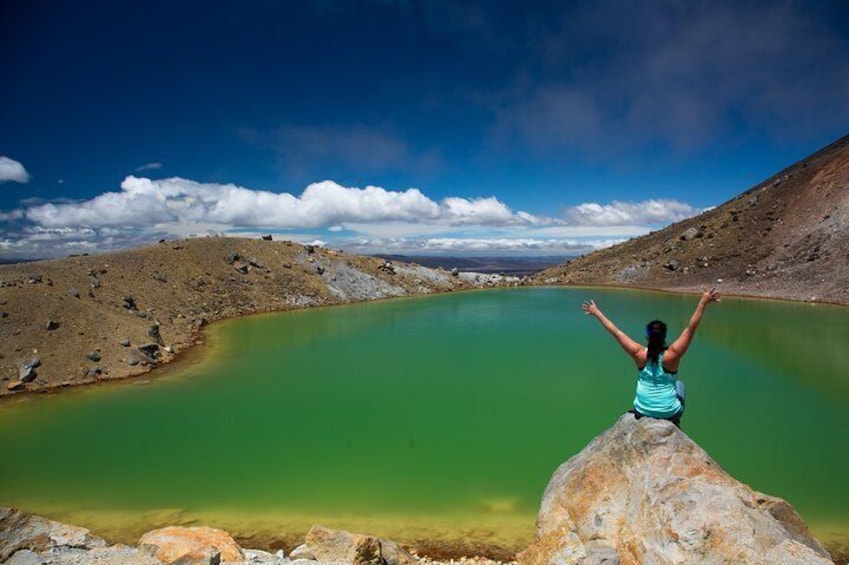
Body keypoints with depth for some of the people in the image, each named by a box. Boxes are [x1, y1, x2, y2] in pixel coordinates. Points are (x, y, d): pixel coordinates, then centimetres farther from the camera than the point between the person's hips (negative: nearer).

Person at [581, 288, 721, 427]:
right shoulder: (672, 355, -21)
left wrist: (597, 312, -4)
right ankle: (676, 422, 42)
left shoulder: (639, 354, -17)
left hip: (642, 412, 1)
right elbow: (691, 328, -21)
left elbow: (616, 332, -11)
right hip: (669, 413, -1)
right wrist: (703, 303, -21)